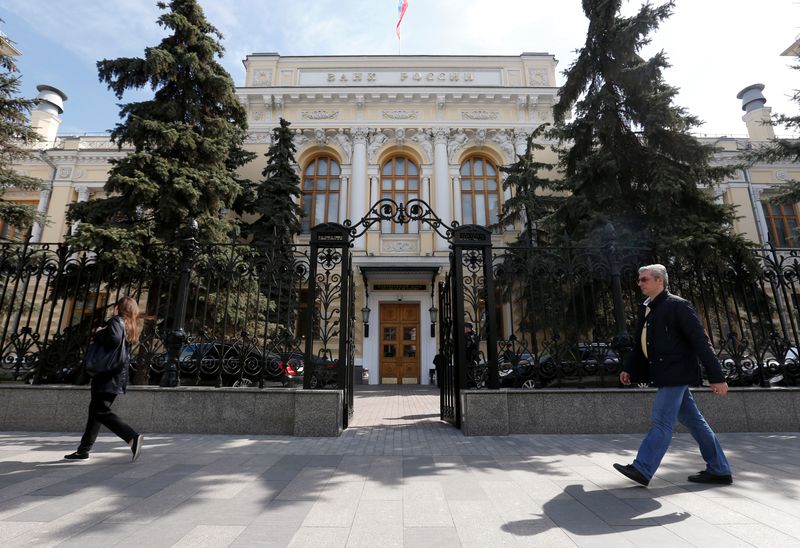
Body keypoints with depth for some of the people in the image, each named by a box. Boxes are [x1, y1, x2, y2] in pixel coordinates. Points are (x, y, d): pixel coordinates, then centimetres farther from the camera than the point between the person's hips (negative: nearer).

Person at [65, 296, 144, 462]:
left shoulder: (116, 321, -10)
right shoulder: (130, 327, 16)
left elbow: (114, 339, -28)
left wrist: (98, 334, -10)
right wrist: (102, 334, 10)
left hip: (108, 376, -9)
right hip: (118, 376, 9)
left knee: (101, 412, -10)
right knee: (95, 410, 18)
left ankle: (132, 437, -21)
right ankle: (83, 450, 27)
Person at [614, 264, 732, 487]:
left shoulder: (678, 306, -12)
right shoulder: (646, 309, 13)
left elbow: (701, 342, -14)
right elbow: (640, 343, 19)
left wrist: (717, 377, -15)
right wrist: (628, 368, 15)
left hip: (675, 374, -9)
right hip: (665, 375, 9)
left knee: (662, 422, -6)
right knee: (693, 421, 16)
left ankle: (642, 469, -3)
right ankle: (719, 470, 27)